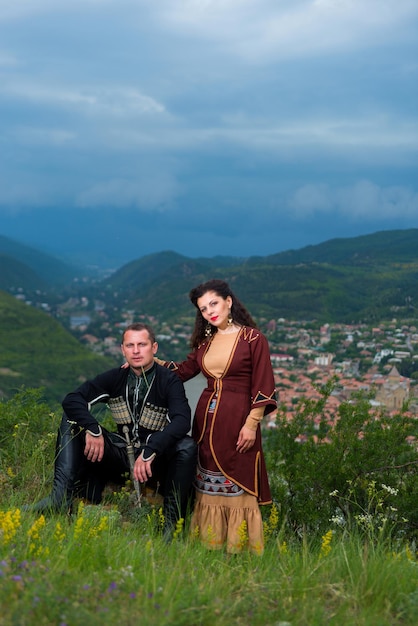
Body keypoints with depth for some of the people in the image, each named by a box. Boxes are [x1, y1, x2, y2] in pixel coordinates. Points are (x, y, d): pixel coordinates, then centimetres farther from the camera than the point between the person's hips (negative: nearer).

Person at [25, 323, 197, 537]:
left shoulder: (169, 381, -10)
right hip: (121, 456, 4)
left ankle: (171, 523, -24)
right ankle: (62, 496, -24)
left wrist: (150, 451, -40)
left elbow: (182, 420, -28)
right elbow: (72, 400, -10)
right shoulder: (116, 378, 1)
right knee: (72, 418, -9)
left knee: (187, 446, -36)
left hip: (156, 461, -4)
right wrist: (93, 430, -28)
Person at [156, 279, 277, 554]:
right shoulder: (205, 340, 12)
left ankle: (238, 549, 7)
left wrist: (252, 424, -12)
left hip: (238, 419, -6)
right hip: (206, 418, 6)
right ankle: (210, 546, 16)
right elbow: (184, 370, 18)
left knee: (237, 484, -3)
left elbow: (263, 387, -7)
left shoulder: (253, 338, -5)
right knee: (209, 485, 8)